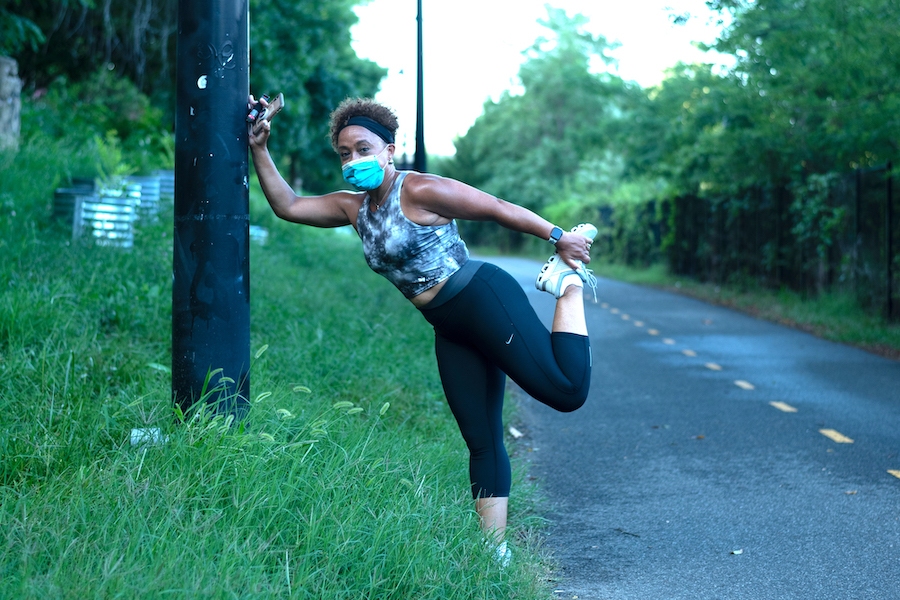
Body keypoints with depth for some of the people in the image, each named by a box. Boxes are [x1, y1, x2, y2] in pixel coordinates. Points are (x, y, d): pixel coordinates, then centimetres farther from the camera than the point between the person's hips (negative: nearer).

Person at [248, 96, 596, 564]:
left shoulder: (420, 191, -12)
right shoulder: (353, 207, 11)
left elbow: (500, 210, -9)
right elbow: (287, 206, 11)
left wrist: (558, 237, -7)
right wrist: (260, 150, 5)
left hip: (486, 301, -7)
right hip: (450, 331, 7)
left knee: (566, 391, -18)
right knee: (481, 442, 7)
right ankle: (495, 551, 10)